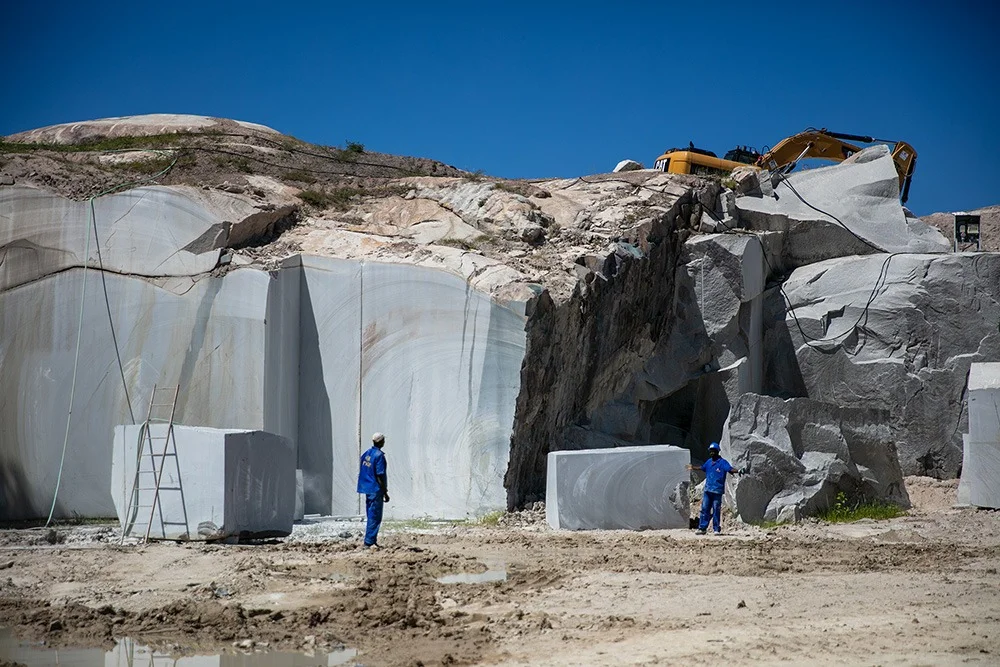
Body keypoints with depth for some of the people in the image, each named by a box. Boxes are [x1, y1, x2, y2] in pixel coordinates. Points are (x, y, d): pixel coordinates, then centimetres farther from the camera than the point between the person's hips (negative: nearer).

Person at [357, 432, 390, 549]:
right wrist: (385, 493, -12)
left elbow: (361, 472, 14)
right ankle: (369, 542, -5)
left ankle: (372, 541, 18)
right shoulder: (379, 456, -15)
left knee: (371, 516, 15)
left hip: (366, 489, 8)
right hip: (376, 490, -8)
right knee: (375, 517, -4)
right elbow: (380, 476, -17)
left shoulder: (366, 454, 9)